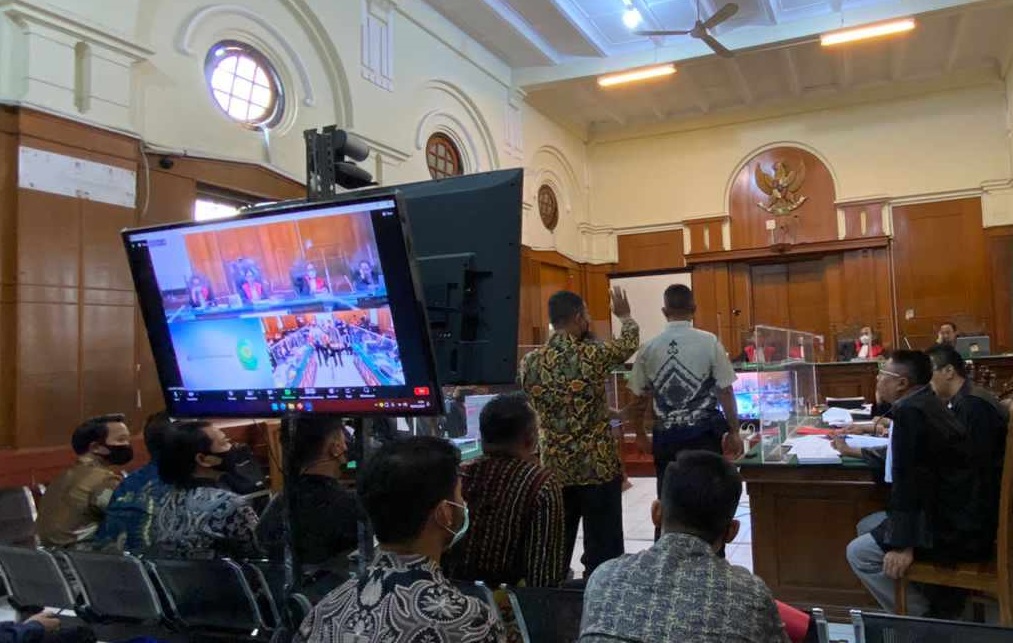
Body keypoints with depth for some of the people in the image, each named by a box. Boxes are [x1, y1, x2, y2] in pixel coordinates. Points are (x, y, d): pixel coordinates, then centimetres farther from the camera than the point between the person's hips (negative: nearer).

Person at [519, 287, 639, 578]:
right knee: (602, 547, 7)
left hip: (554, 466, 4)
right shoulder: (593, 354, -13)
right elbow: (630, 342, 8)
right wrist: (624, 315, 28)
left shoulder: (530, 362, -3)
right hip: (598, 465, -4)